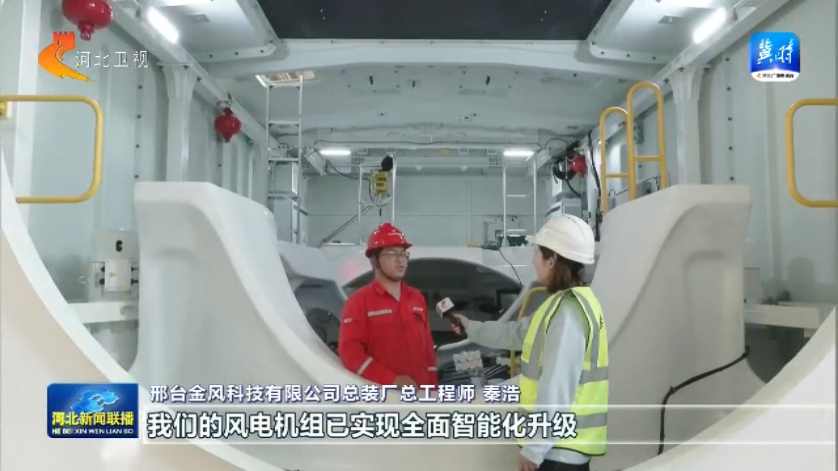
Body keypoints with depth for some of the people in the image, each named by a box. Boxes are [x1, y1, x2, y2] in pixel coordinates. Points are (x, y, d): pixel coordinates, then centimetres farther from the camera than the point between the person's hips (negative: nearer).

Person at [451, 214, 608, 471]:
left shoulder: (567, 312, -22)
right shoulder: (566, 304, 12)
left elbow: (558, 390, -25)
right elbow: (517, 333, 26)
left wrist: (533, 448, -19)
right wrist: (471, 328, 37)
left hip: (560, 448, -10)